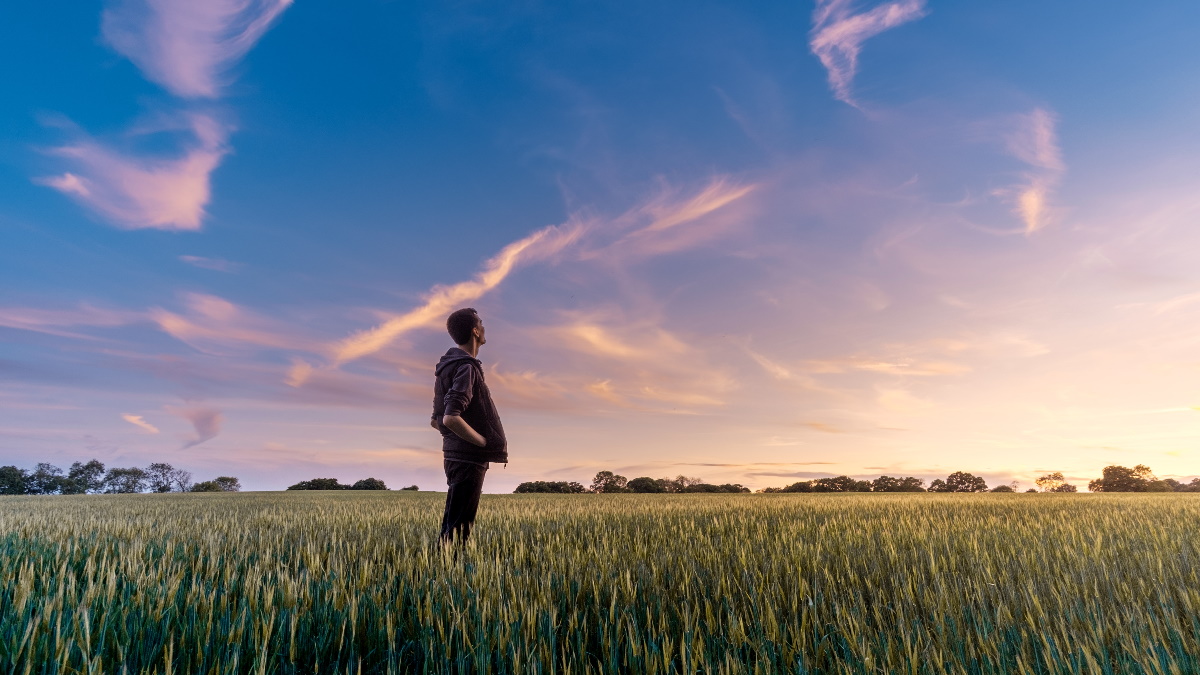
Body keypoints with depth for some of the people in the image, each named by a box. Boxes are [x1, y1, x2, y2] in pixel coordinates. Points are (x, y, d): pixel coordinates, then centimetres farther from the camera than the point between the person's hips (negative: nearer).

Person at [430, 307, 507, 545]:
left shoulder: (448, 367, 14)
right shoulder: (466, 368, -16)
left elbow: (436, 421, 18)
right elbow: (451, 418, -27)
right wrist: (486, 443, -17)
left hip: (456, 455, 10)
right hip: (468, 460, -10)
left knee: (452, 524, 16)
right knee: (457, 528, -4)